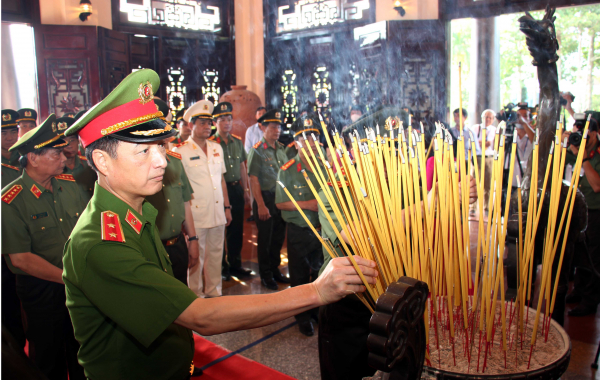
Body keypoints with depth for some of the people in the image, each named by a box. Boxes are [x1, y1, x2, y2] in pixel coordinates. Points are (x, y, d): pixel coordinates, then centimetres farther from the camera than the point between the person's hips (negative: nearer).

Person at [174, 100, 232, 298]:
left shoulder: (216, 148, 12)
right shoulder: (181, 151, -5)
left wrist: (227, 206, 15)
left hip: (217, 213, 5)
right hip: (195, 215, -5)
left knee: (216, 253, 13)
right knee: (196, 257, 4)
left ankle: (214, 291, 27)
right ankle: (195, 295, 18)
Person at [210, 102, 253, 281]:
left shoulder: (238, 142, 9)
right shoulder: (210, 143, -7)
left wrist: (246, 190, 12)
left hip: (237, 188, 5)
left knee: (237, 229, 12)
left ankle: (235, 264, 26)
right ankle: (222, 267, 18)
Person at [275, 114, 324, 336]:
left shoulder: (325, 166, 1)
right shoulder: (288, 170, -9)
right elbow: (280, 203, -8)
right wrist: (307, 204, -17)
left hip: (323, 229, 3)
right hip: (299, 232, -3)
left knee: (321, 274, 16)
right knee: (300, 276, 9)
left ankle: (318, 311, 36)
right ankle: (303, 318, 26)